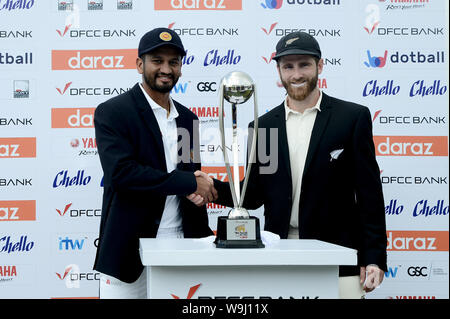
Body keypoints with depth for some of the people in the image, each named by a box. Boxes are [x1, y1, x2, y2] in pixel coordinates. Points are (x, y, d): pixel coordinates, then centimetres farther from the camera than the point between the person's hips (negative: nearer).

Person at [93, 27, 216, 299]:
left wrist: (204, 237, 12)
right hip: (130, 252, -5)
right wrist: (189, 183, -16)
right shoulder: (112, 113, -5)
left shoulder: (187, 118, 14)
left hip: (179, 246, 5)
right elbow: (121, 172, -19)